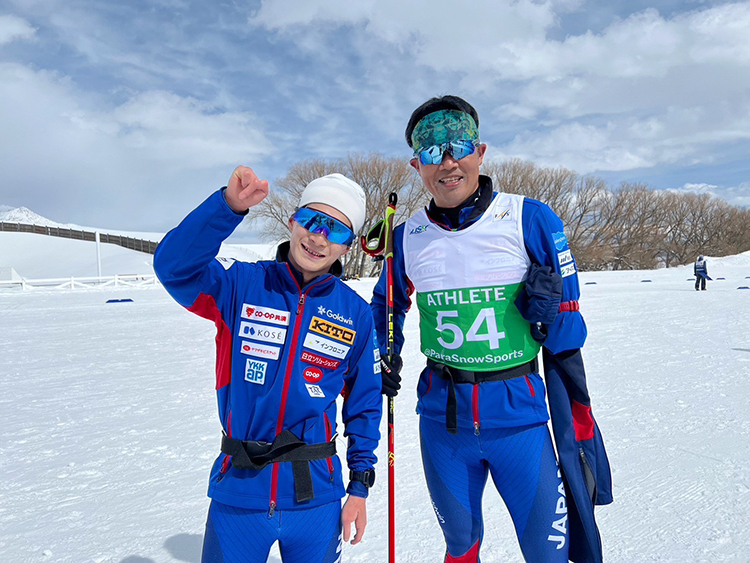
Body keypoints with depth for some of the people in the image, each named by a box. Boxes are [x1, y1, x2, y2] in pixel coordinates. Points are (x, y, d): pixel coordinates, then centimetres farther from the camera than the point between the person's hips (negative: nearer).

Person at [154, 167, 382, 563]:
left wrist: (360, 485, 4)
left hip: (315, 498, 2)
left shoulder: (355, 314, -3)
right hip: (238, 494, -1)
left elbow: (364, 404, 4)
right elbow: (174, 267, -25)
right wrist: (229, 206, -37)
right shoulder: (243, 285, -7)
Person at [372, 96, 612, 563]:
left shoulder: (531, 220, -9)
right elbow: (388, 305, 18)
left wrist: (548, 312, -24)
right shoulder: (408, 237, -2)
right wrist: (387, 359, 4)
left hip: (518, 414, -2)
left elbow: (568, 336, -3)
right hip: (442, 415, 3)